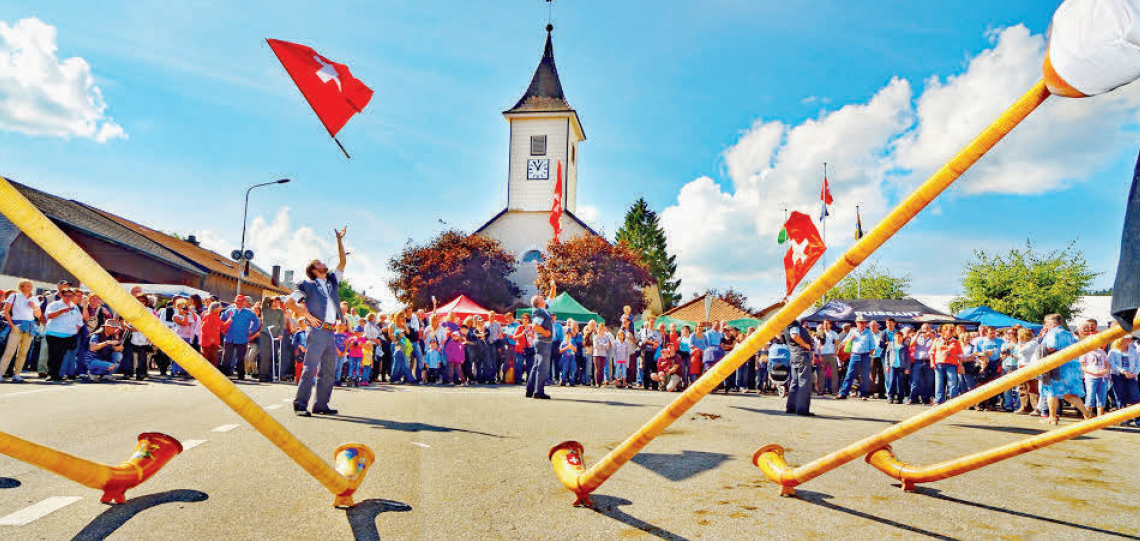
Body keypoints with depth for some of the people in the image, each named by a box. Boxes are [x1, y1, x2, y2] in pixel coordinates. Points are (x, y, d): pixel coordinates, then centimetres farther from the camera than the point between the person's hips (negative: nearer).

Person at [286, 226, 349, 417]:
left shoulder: (332, 281, 20)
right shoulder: (307, 285, 5)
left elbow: (342, 262, 22)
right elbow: (289, 302, 1)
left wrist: (339, 240, 18)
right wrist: (308, 316, -7)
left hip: (330, 333, 6)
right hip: (317, 331, -6)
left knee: (329, 370, 6)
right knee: (310, 369, -10)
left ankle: (321, 405, 12)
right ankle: (300, 404, -7)